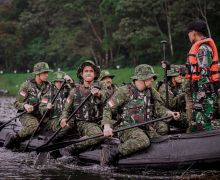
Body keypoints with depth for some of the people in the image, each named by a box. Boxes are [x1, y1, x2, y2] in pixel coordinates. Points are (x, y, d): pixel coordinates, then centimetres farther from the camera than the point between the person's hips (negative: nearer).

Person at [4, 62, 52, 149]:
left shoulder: (48, 86, 6)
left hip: (41, 115, 5)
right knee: (34, 126, -37)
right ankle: (13, 138, -20)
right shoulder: (27, 85, -7)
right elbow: (17, 104, -6)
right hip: (27, 114, -5)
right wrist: (25, 106, -27)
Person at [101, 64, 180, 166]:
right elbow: (108, 109, -4)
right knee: (143, 141, -37)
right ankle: (112, 152, -27)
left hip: (147, 128, 7)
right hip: (128, 128, -7)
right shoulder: (124, 91, -5)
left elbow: (159, 108, 11)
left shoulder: (152, 92, 13)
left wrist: (170, 113, -11)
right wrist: (107, 126, -19)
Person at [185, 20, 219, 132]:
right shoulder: (200, 48, 19)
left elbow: (204, 76, -20)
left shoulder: (203, 49, -13)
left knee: (202, 125, -11)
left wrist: (199, 99, -23)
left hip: (203, 93, -11)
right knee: (194, 127, 14)